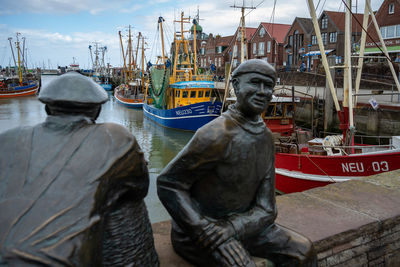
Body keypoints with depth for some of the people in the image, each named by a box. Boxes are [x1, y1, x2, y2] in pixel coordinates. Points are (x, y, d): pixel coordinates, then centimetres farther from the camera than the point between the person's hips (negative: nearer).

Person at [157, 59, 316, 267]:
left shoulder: (265, 137, -2)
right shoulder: (217, 135, -25)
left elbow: (265, 209, -2)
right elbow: (168, 184, -20)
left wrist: (230, 228, -21)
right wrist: (210, 233, -25)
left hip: (241, 223, 6)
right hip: (196, 232, -6)